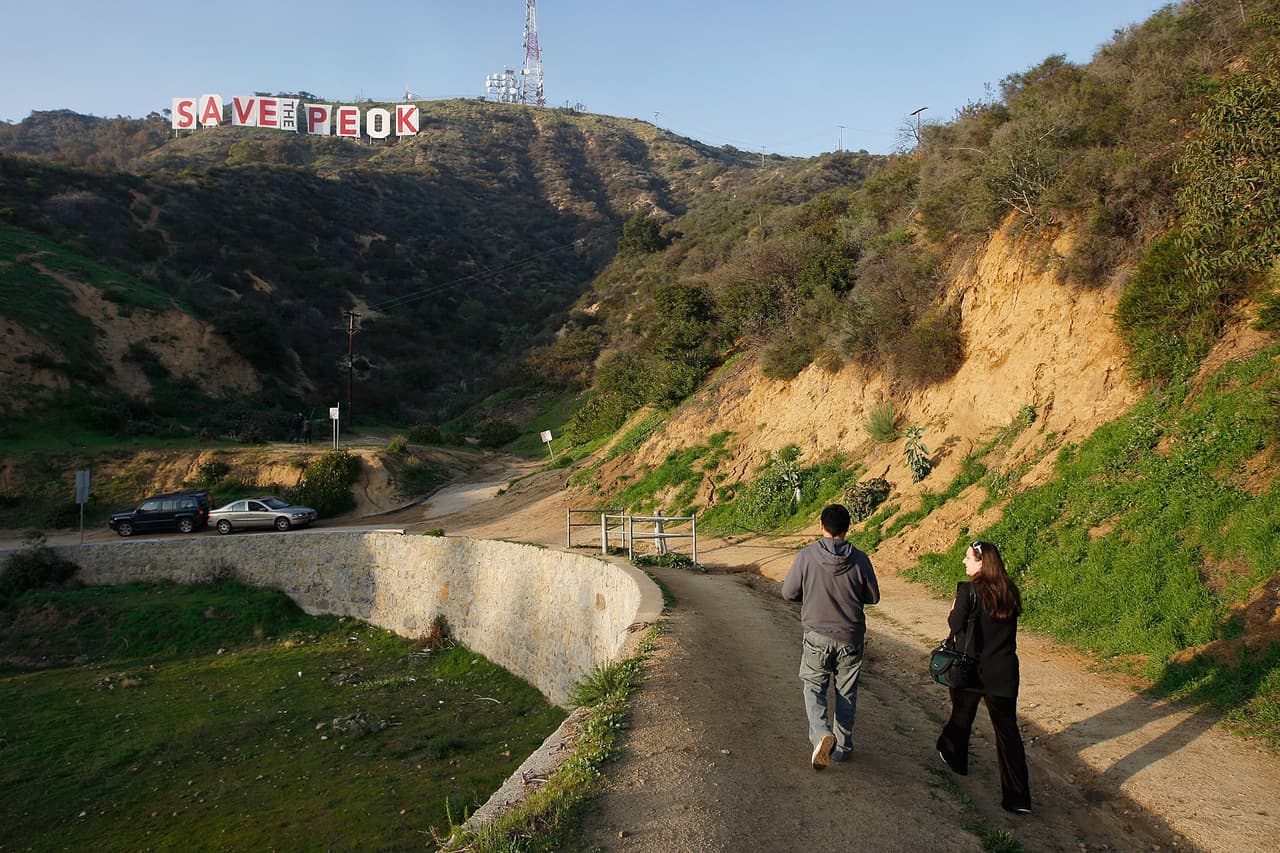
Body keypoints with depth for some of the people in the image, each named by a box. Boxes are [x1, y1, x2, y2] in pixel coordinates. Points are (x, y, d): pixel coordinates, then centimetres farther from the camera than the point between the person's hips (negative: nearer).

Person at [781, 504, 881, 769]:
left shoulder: (807, 556, -13)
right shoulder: (860, 559, -10)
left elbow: (788, 592, -5)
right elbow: (873, 597, 1)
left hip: (817, 638, -1)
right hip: (850, 638, 2)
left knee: (813, 688, 13)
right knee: (846, 692, 17)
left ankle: (822, 733, -11)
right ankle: (842, 746, 26)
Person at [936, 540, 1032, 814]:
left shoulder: (969, 590, -15)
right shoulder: (1010, 591, 2)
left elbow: (956, 625, -17)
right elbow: (1009, 626, 10)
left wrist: (953, 612, 1)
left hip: (970, 668, -3)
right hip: (1003, 672, 3)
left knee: (961, 717, 21)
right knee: (1007, 729, 4)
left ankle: (954, 757, 43)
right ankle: (1018, 797, 0)